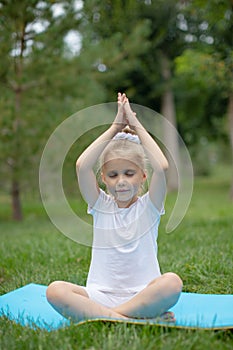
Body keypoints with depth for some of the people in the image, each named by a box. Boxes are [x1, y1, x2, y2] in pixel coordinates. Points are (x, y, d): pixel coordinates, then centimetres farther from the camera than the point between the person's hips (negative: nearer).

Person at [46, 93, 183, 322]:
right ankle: (131, 319, -29)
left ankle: (93, 315, -25)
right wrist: (115, 128, -5)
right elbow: (82, 166, -10)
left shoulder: (148, 206, 3)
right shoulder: (101, 205, 6)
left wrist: (136, 126, -6)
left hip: (143, 295, -1)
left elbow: (161, 167, -16)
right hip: (100, 296, 1)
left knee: (172, 282, -33)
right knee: (55, 290, -26)